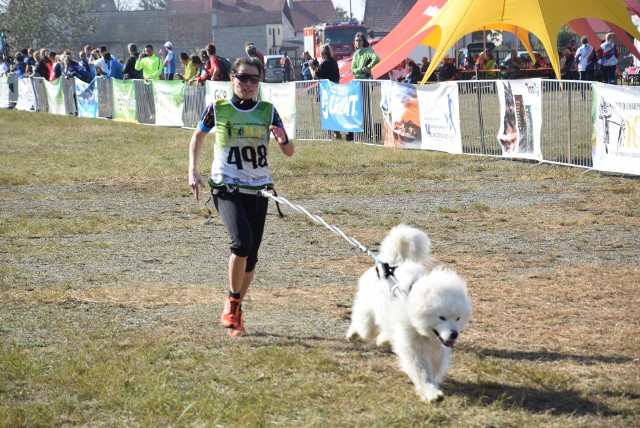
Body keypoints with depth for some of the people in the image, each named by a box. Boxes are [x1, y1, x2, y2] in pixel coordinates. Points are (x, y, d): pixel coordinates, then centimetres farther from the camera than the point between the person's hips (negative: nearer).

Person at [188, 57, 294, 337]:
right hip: (226, 187, -3)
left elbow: (289, 152, 4)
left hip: (258, 190, 3)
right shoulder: (218, 109, 0)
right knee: (242, 241, -25)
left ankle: (235, 312, 25)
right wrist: (193, 170, 7)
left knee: (251, 256, 5)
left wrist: (283, 140, -18)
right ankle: (232, 301, -5)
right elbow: (198, 136, 17)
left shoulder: (267, 111, 4)